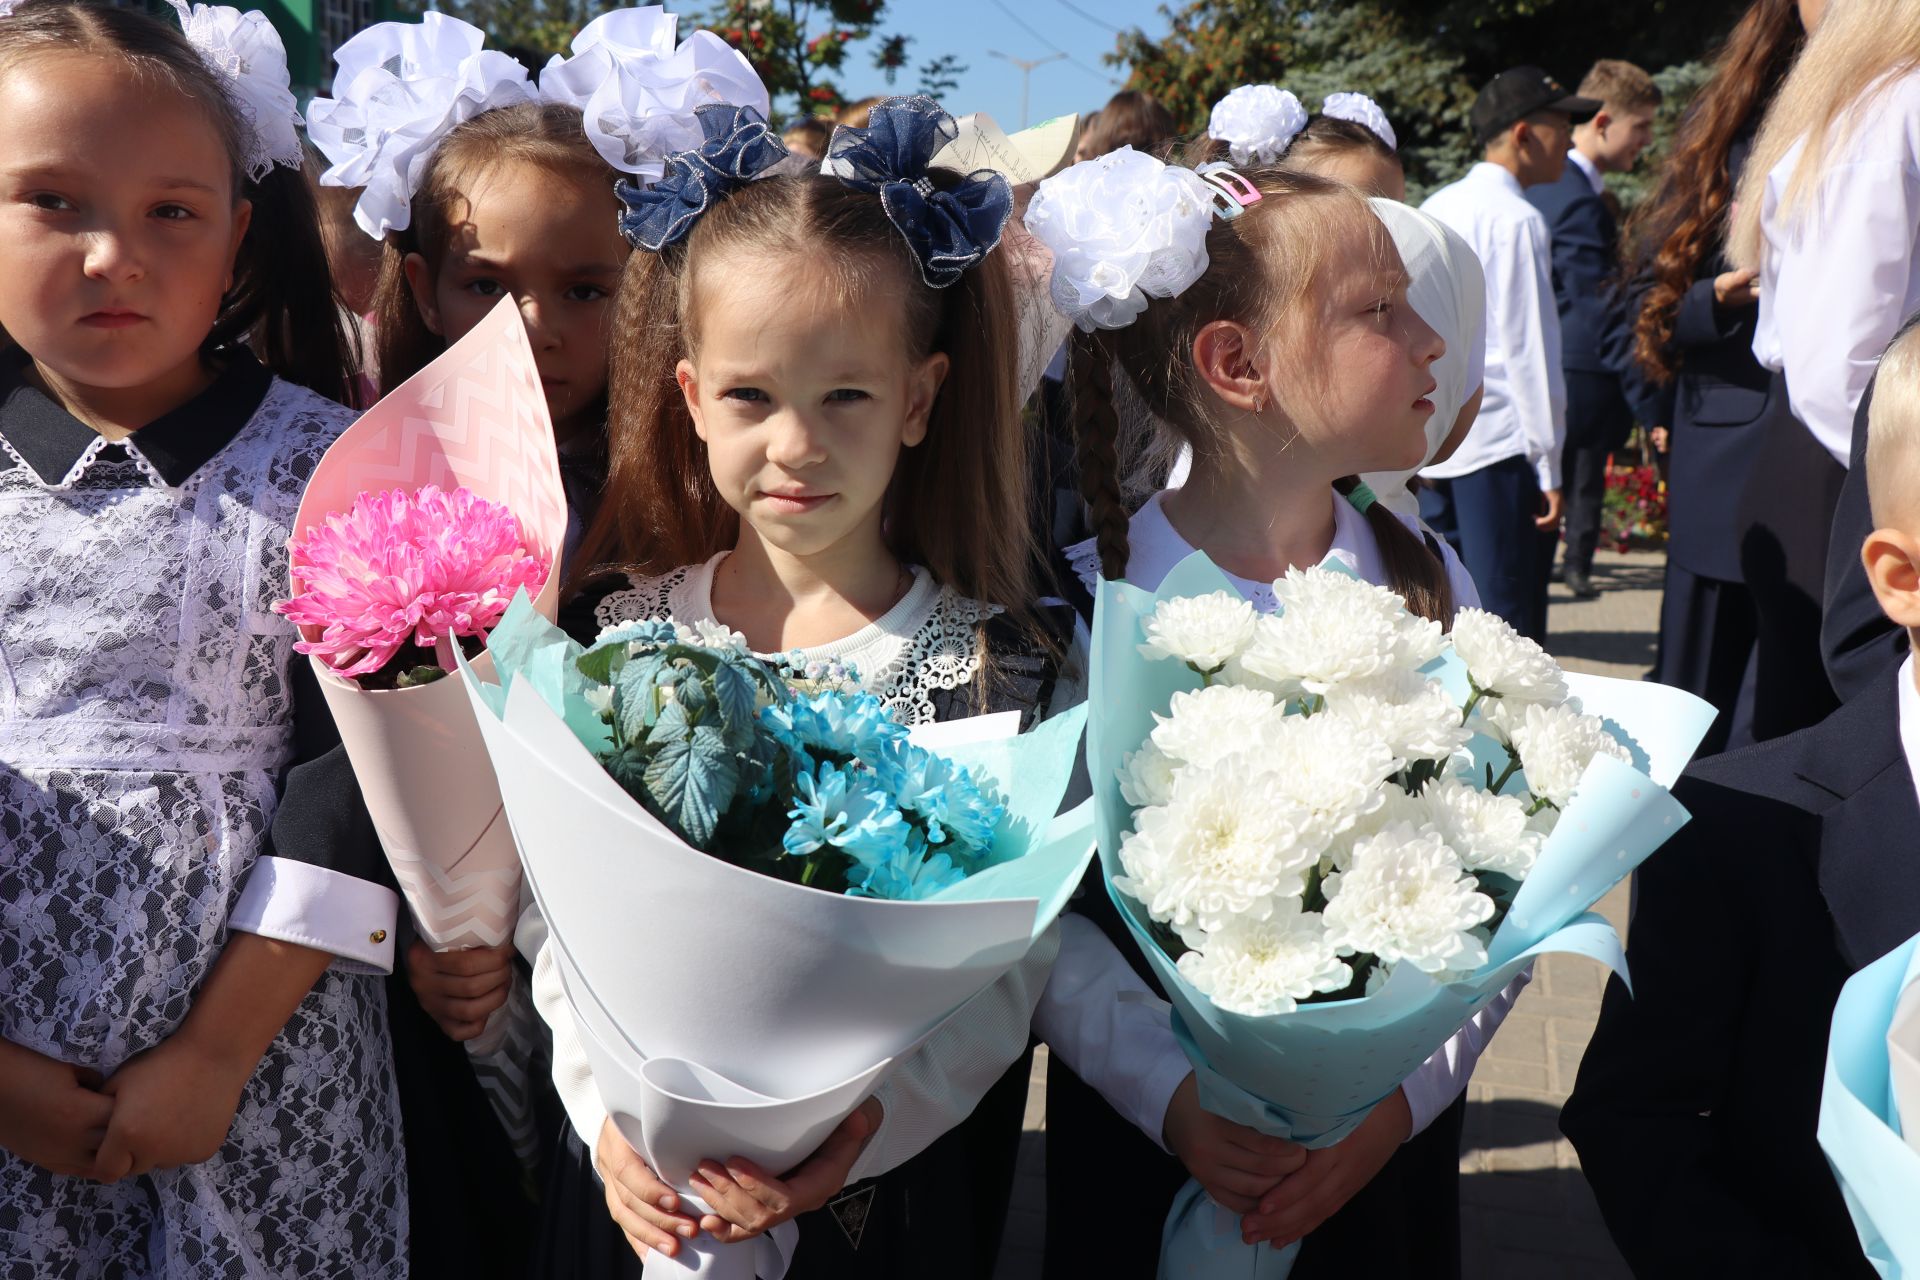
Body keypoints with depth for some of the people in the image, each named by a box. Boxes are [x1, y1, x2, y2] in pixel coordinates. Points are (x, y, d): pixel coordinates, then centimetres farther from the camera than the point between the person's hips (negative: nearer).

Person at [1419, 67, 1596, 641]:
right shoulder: (1516, 219, -10)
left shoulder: (1435, 209, 13)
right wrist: (1548, 465, -10)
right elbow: (1527, 346, -13)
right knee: (1509, 638, -4)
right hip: (1496, 443, -8)